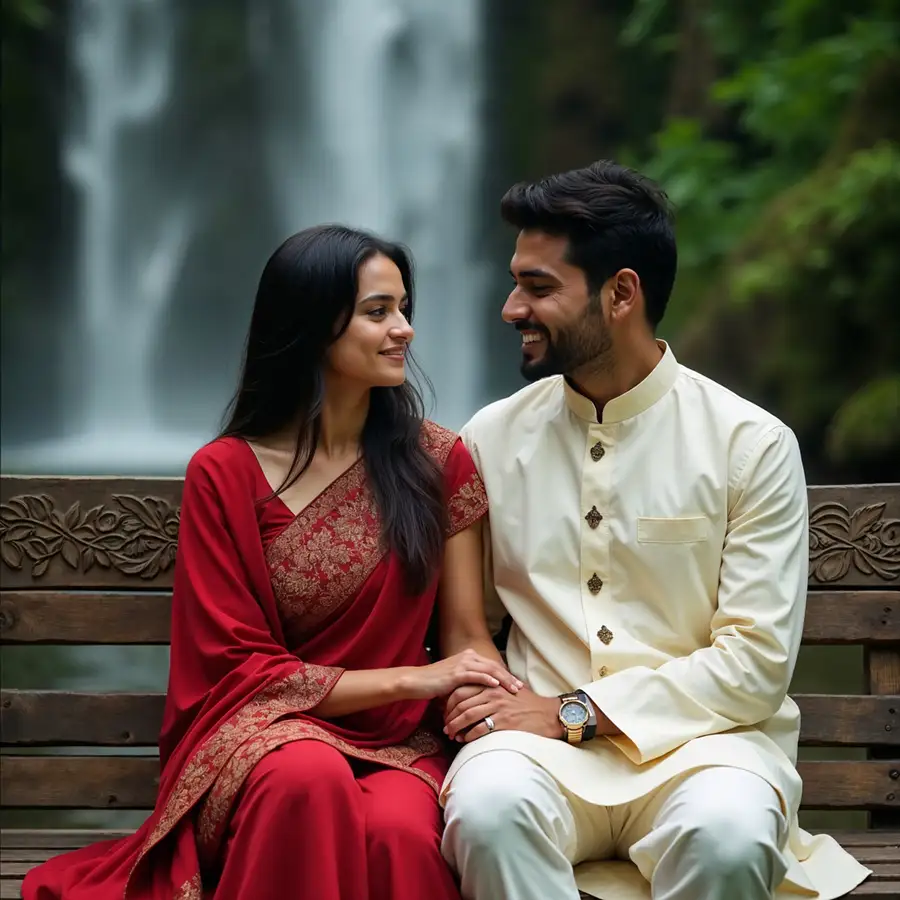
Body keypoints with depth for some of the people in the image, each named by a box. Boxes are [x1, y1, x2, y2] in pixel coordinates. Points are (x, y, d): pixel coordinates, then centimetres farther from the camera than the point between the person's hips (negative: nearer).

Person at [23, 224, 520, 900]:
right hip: (268, 734, -1)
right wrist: (412, 679, -11)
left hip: (401, 744, 1)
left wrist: (490, 702, -19)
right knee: (310, 779, -39)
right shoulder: (224, 475, 0)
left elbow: (466, 634, 6)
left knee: (396, 829, -37)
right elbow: (238, 665, -2)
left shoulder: (439, 460, 7)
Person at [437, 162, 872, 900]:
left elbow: (756, 662, -6)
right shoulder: (493, 438, 9)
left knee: (726, 833, -37)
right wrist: (471, 691, -12)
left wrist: (574, 711, -13)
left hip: (702, 738, -1)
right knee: (488, 806, -35)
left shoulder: (753, 445, -1)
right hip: (542, 740, 2)